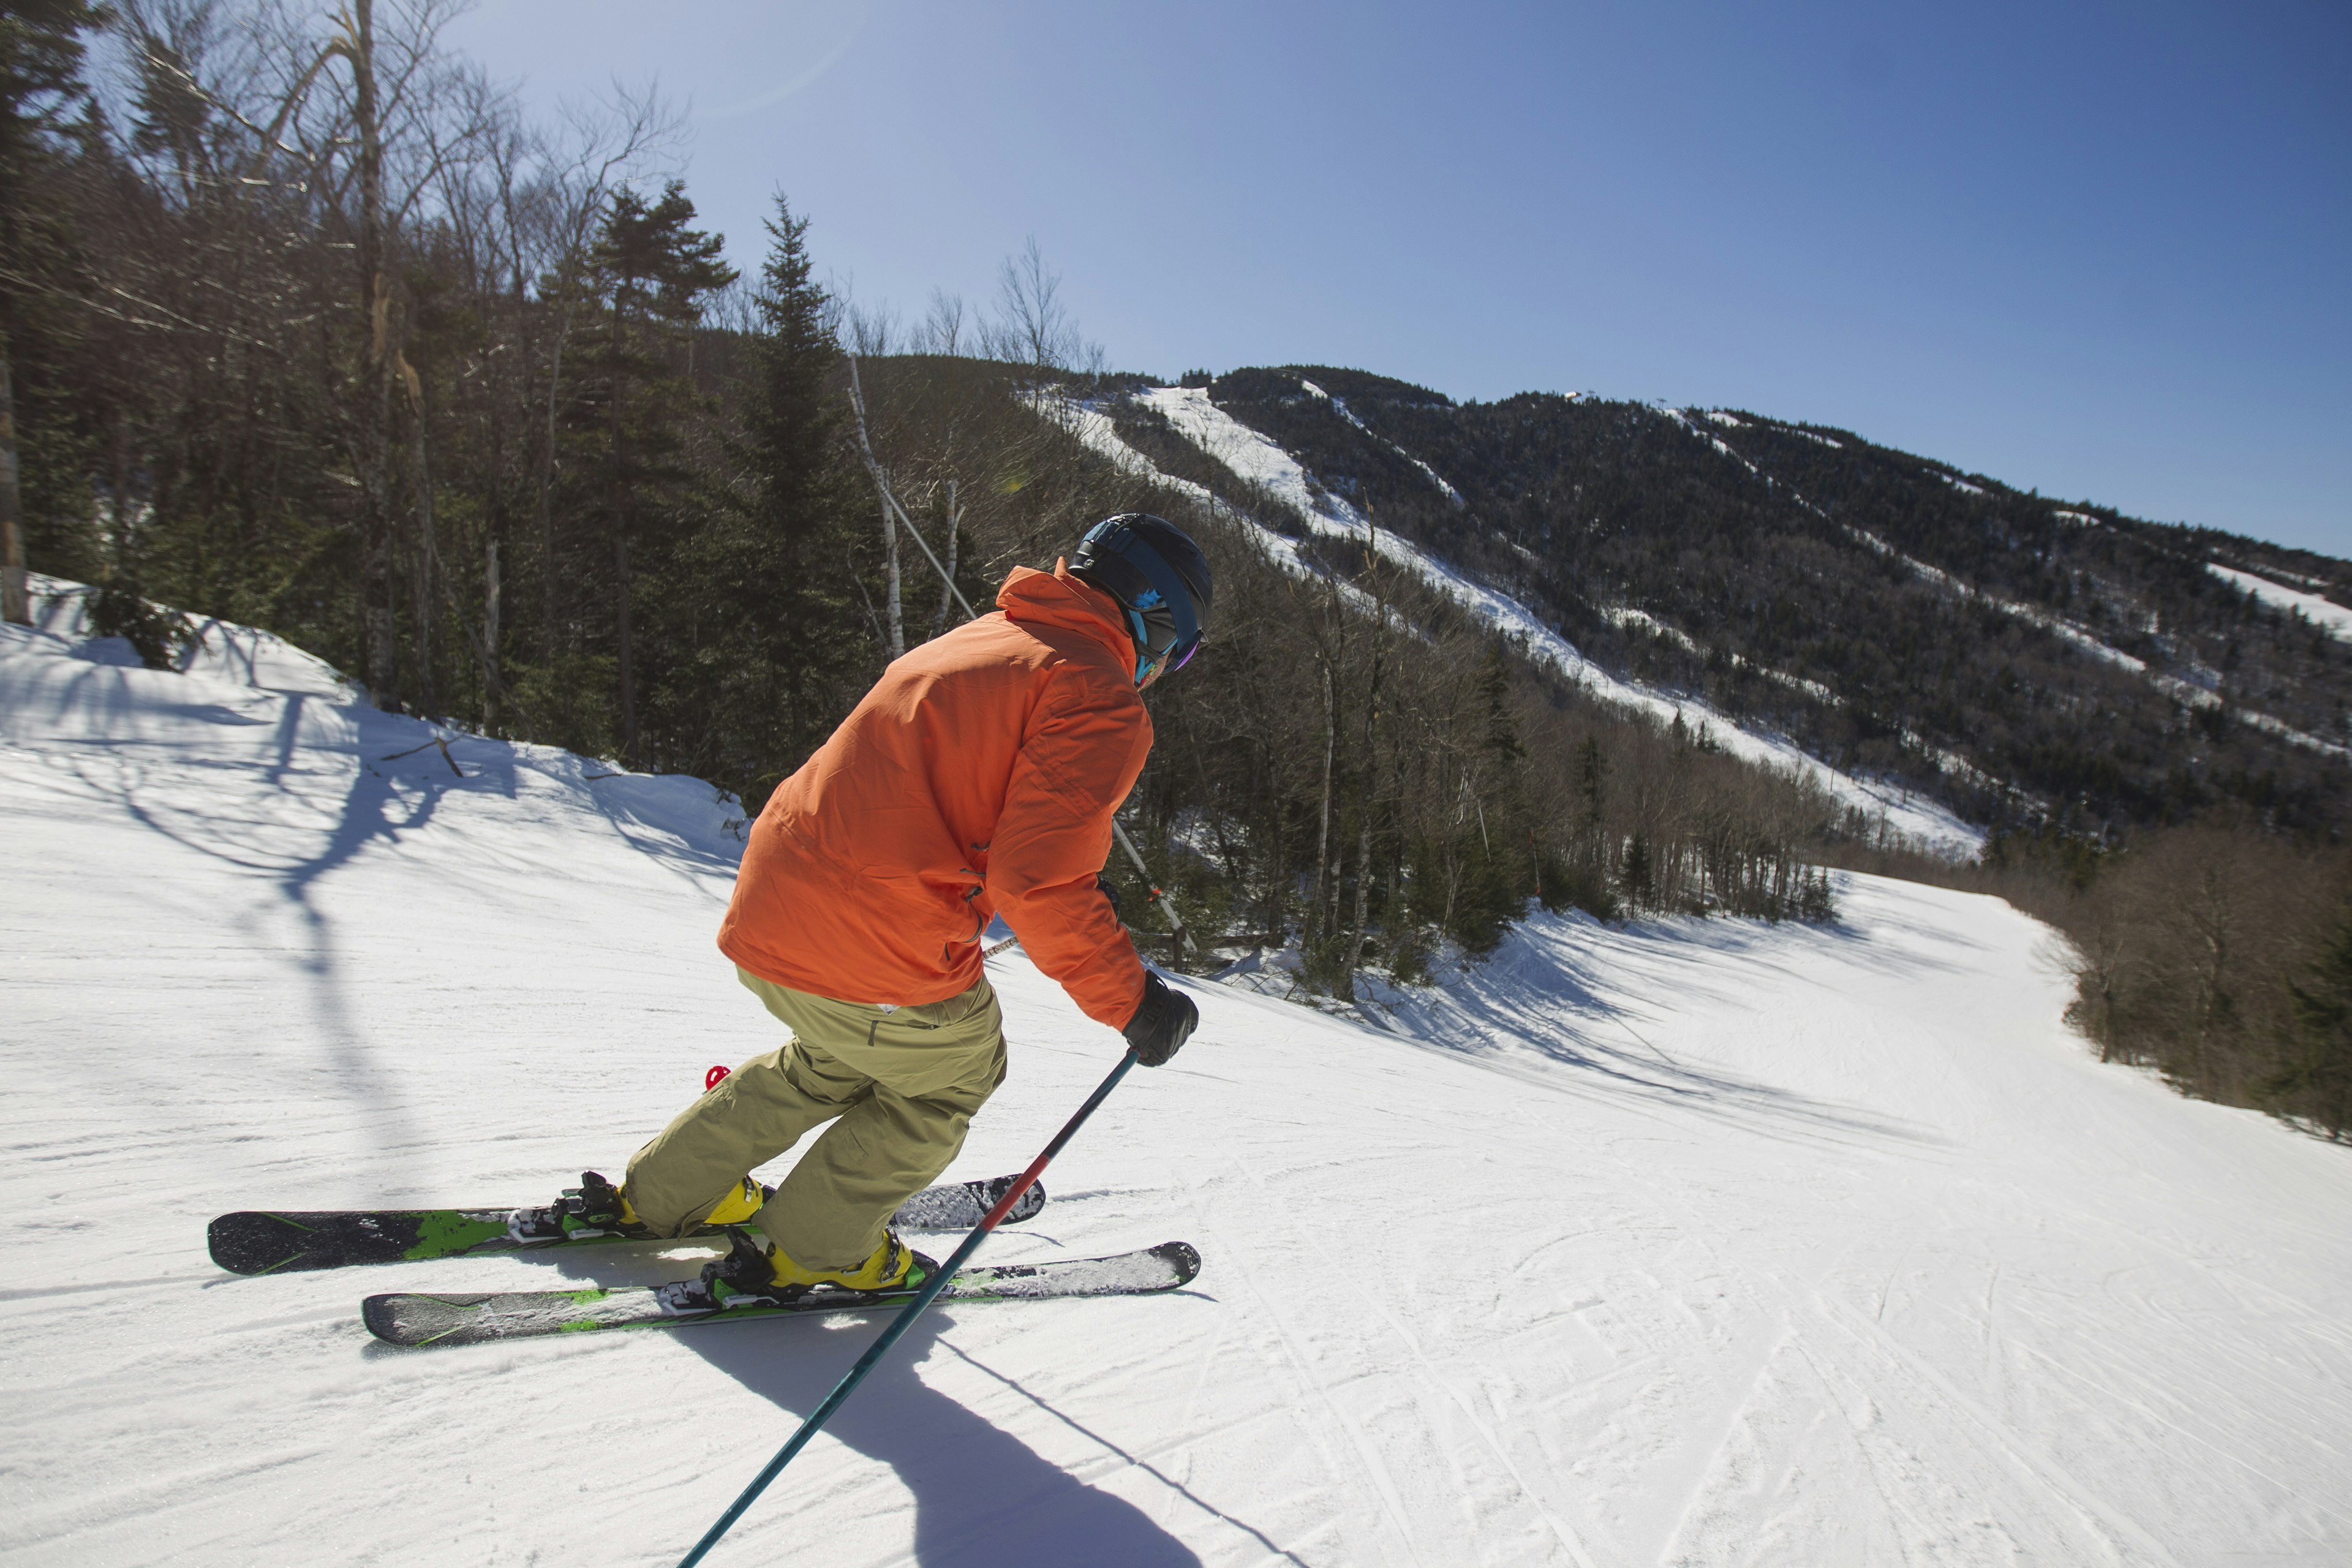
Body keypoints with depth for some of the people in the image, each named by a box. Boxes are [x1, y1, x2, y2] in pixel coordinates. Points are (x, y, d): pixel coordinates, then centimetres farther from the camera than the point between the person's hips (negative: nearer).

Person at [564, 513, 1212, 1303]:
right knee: (953, 1074, 21)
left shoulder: (979, 640, 18)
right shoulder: (1098, 696, -10)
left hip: (767, 912, 8)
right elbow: (1040, 880, -19)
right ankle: (811, 1253, 28)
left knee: (839, 1058, 33)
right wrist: (1134, 1003, -10)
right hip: (879, 955, -8)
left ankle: (660, 1196, 41)